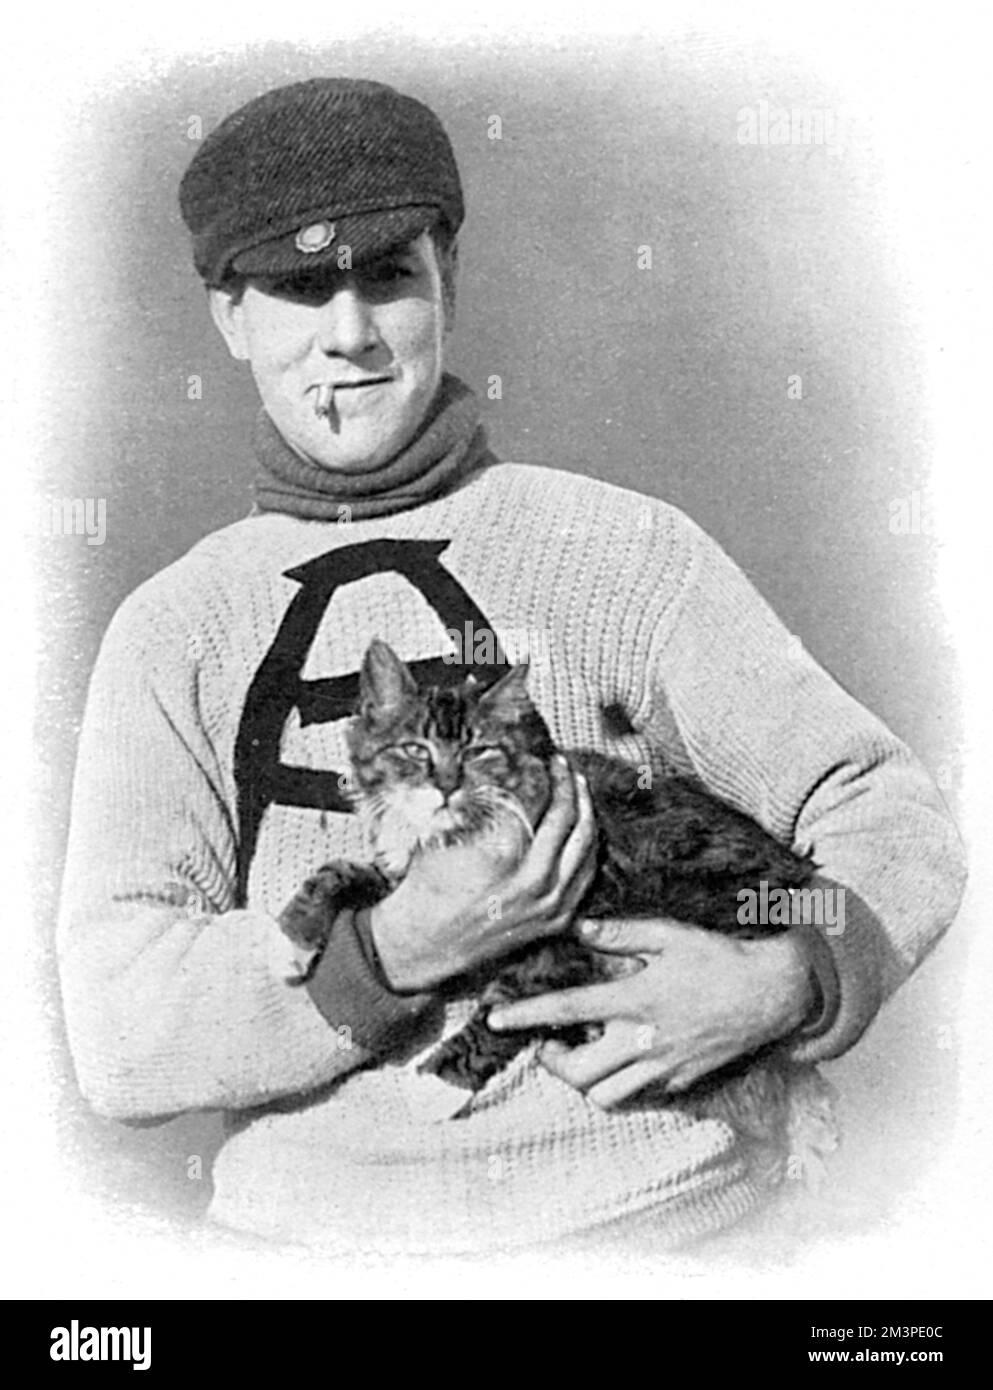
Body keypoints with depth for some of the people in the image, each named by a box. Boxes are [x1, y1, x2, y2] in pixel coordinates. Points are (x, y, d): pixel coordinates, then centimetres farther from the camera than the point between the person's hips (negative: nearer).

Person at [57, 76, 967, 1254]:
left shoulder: (626, 550, 3)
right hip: (317, 1226, 2)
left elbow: (890, 817, 8)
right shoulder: (171, 634, 7)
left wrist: (786, 981, -11)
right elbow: (118, 1040, 0)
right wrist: (396, 952, -16)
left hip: (647, 1205, -1)